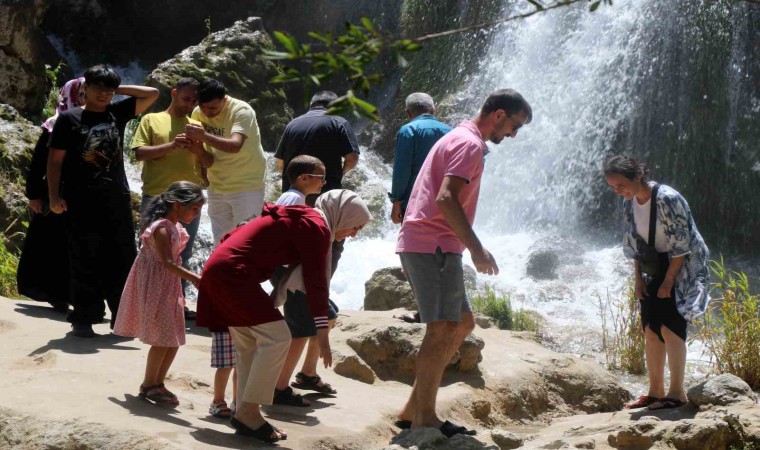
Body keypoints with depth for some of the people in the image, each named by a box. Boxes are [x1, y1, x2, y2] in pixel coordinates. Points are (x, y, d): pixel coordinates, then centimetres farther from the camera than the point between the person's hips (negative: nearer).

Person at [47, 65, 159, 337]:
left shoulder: (117, 114, 11)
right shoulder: (69, 119, 2)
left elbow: (152, 94, 11)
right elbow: (55, 160, -1)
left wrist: (117, 90, 7)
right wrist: (54, 196, -9)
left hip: (117, 201, 4)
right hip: (82, 203, -4)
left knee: (122, 262, 5)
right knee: (85, 263, -1)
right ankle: (83, 320, 6)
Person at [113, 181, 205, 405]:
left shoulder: (176, 227, 8)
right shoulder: (162, 229, -22)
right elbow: (168, 263, -31)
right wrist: (193, 278, -41)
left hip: (170, 288, 10)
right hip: (155, 286, -10)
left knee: (173, 340, 11)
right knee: (163, 339, -6)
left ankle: (157, 383, 22)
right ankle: (149, 384, 8)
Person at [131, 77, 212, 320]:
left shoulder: (196, 126, 16)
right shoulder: (152, 120, 6)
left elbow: (209, 163, 13)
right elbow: (140, 153, -5)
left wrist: (199, 149, -9)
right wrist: (171, 146, -17)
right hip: (156, 197, -4)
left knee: (183, 255, 9)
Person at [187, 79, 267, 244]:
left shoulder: (242, 111, -20)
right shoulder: (198, 113, -2)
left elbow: (235, 146, -36)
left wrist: (204, 136, -47)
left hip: (246, 186, -6)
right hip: (216, 186, 6)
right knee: (220, 242, 11)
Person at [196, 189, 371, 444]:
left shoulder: (301, 218, 22)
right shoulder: (317, 227, -7)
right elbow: (316, 281, -11)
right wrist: (323, 333, -11)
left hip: (220, 270, 10)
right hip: (233, 273, -10)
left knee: (250, 345, 13)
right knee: (276, 337, -11)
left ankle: (245, 414, 13)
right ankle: (248, 411, -10)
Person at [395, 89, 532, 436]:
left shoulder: (458, 139, 23)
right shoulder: (470, 144, -10)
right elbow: (446, 198, -23)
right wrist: (477, 249, -24)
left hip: (420, 246, 10)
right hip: (434, 247, -10)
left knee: (462, 324, 13)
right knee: (443, 329, -9)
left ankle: (414, 408, 13)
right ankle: (424, 419, -6)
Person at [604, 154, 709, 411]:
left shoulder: (668, 199, -23)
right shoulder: (629, 203, 0)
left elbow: (681, 245, -20)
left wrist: (668, 281, -18)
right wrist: (638, 279, 4)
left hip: (682, 268, -7)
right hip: (654, 269, 7)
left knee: (669, 327, -15)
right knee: (651, 330, 5)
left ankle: (677, 392, -9)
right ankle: (655, 391, 13)